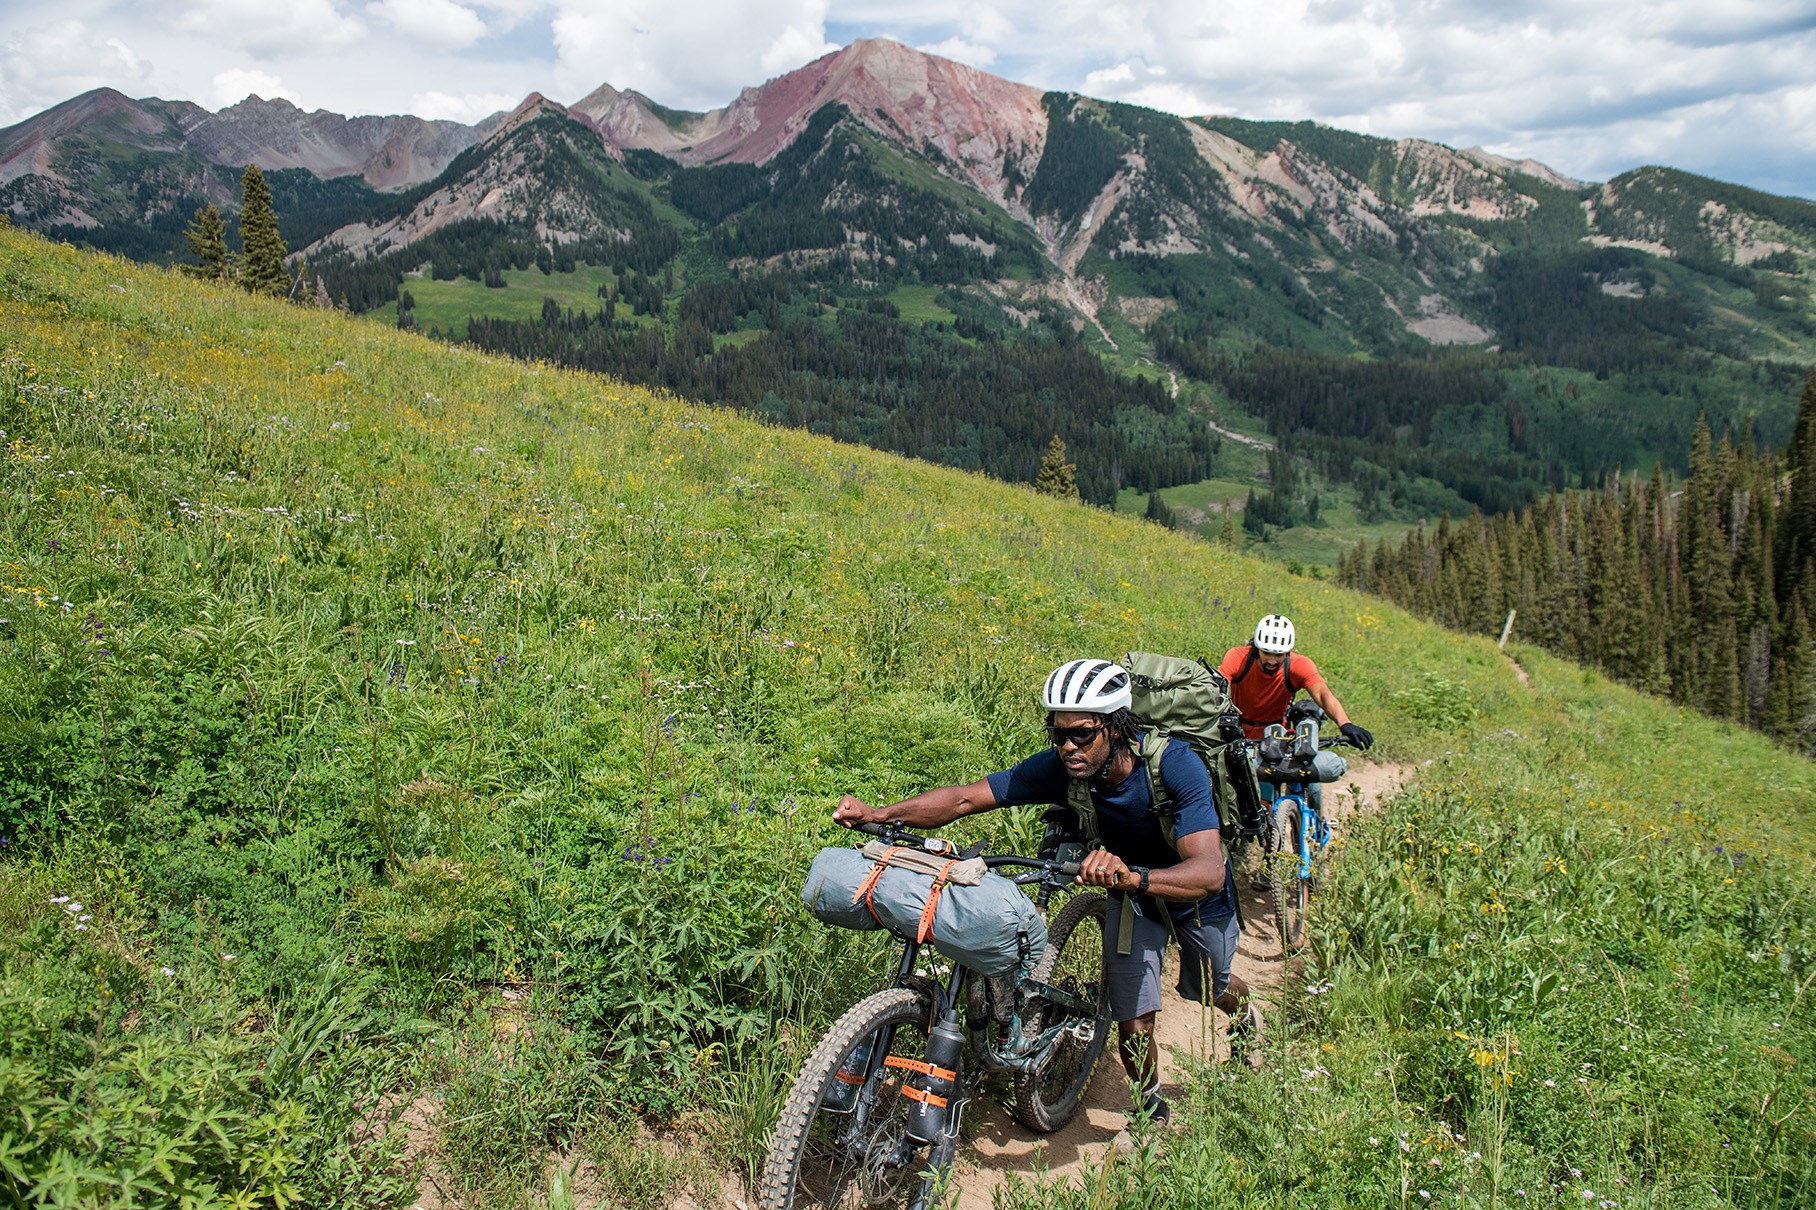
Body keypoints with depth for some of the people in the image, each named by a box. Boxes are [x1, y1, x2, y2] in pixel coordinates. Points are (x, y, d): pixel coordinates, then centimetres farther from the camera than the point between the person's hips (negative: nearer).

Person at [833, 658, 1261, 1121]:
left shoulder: (1175, 765, -39)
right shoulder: (1058, 768, -29)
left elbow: (1210, 871, -50)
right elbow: (965, 798, -31)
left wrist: (1133, 876, -68)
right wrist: (877, 814, -44)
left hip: (1194, 888, -2)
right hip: (1131, 893, 2)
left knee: (1210, 990, 22)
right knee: (1133, 1022, -5)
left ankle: (1245, 1016, 61)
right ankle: (1152, 1112, 27)